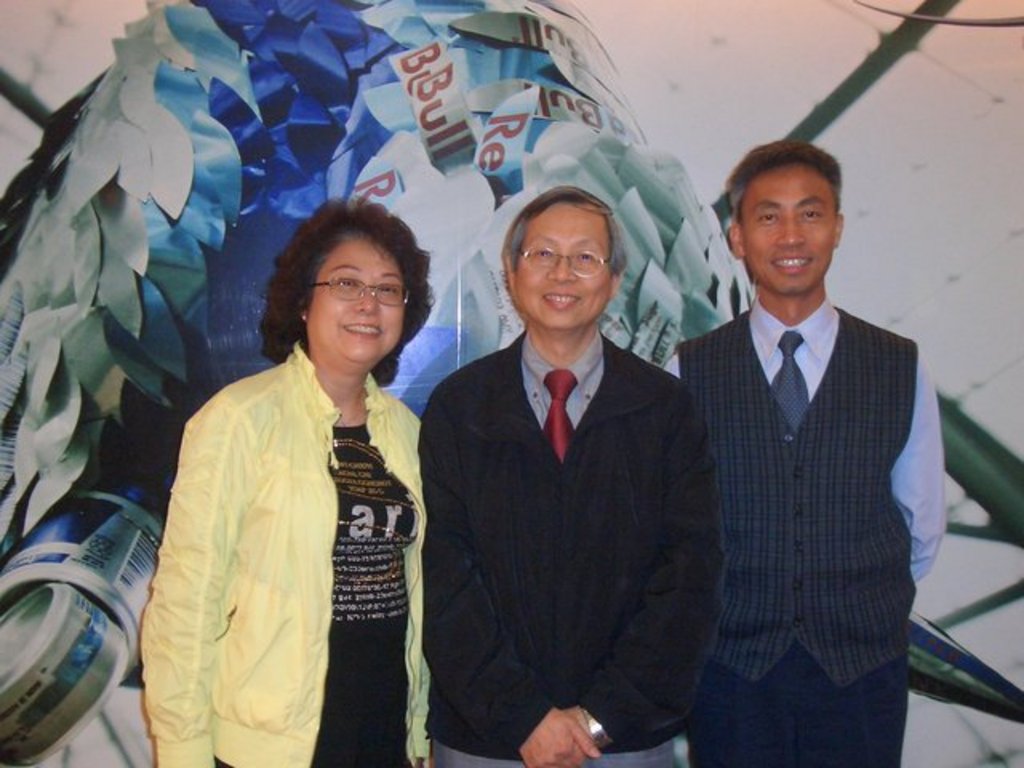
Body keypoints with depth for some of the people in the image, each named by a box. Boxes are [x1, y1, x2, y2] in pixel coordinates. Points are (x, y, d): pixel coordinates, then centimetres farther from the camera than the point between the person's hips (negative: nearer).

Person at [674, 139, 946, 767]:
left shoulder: (901, 368, 0)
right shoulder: (691, 370, -3)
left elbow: (923, 526, 9)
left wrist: (868, 605, 11)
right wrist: (727, 604, 5)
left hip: (863, 668, 1)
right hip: (731, 665, 0)